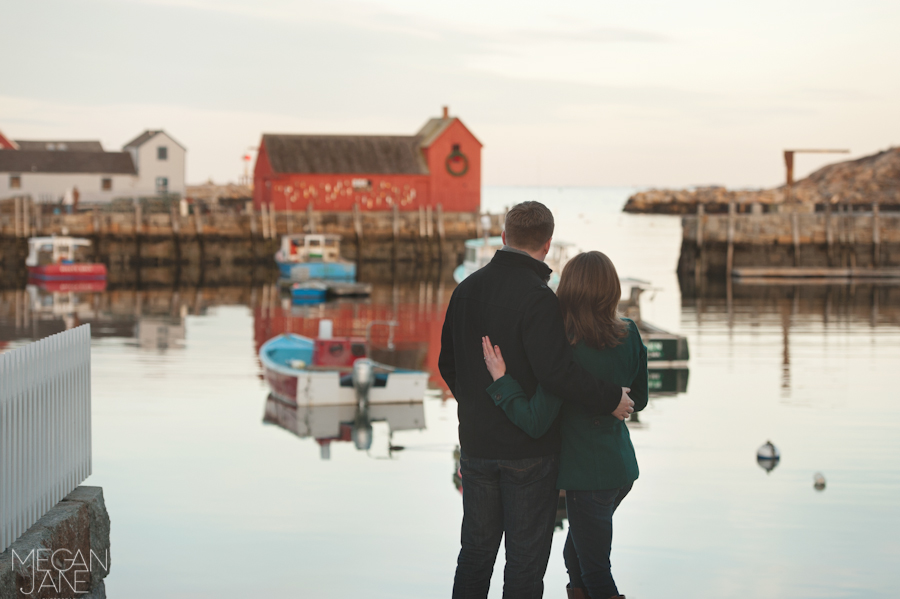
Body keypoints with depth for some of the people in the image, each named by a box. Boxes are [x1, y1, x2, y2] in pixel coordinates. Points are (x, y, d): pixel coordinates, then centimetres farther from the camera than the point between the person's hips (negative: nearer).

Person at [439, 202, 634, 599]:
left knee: (476, 550, 17)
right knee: (525, 555, 4)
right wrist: (609, 399, -14)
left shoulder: (467, 288, 4)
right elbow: (556, 372, -27)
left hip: (476, 443, 6)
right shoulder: (537, 298, -18)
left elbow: (448, 364, 12)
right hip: (530, 448, -6)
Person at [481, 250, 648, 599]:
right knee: (576, 555, 28)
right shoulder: (630, 335, -5)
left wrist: (500, 379, -18)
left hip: (589, 475, -7)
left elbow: (535, 423, -24)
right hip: (623, 468, 7)